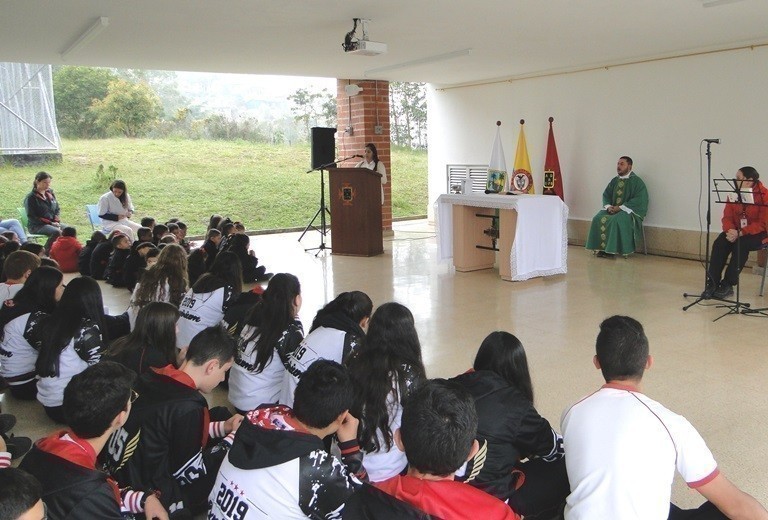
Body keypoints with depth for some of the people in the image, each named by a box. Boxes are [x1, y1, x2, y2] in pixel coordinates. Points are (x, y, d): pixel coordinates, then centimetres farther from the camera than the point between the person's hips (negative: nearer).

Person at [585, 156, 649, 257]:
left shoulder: (637, 181, -4)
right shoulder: (614, 180, 15)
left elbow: (639, 200, -13)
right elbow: (606, 195, 16)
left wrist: (620, 207, -18)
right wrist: (608, 206, -7)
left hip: (629, 210, -6)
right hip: (612, 209, 6)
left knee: (616, 220, -35)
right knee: (598, 219, -21)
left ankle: (613, 249, -27)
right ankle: (602, 248, -20)